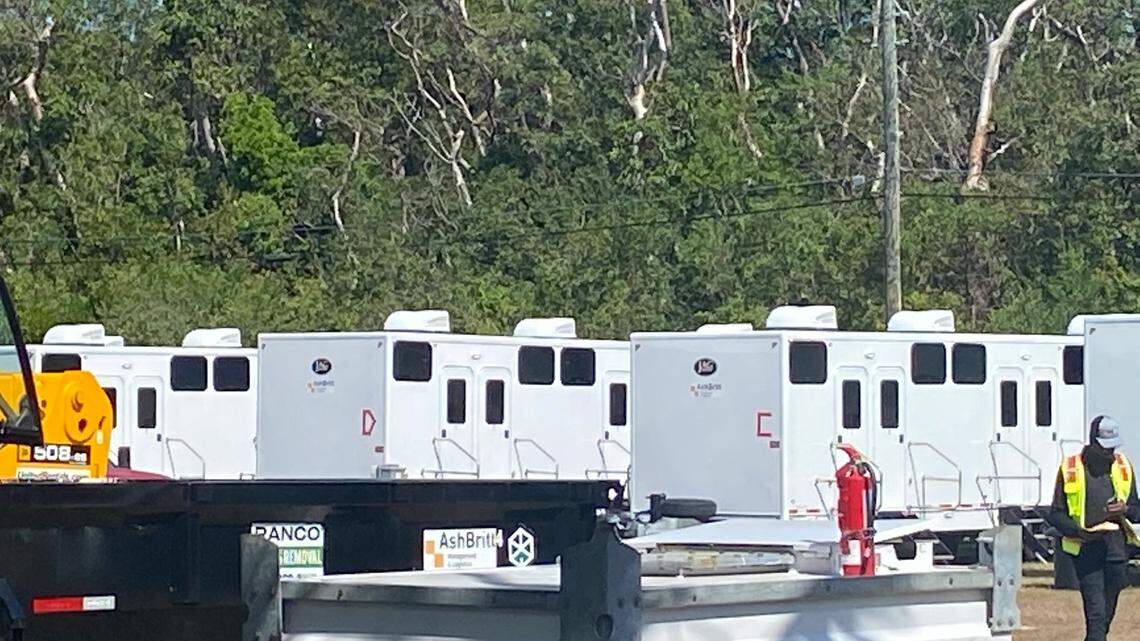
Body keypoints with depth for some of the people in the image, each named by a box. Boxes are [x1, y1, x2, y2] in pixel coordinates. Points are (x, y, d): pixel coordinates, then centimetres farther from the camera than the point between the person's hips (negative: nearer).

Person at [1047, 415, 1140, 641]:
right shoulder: (1070, 469, 1)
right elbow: (1056, 515, 4)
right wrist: (1080, 531, -15)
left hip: (1116, 547, 3)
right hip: (1085, 549, -3)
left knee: (1107, 613, 7)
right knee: (1095, 613, -12)